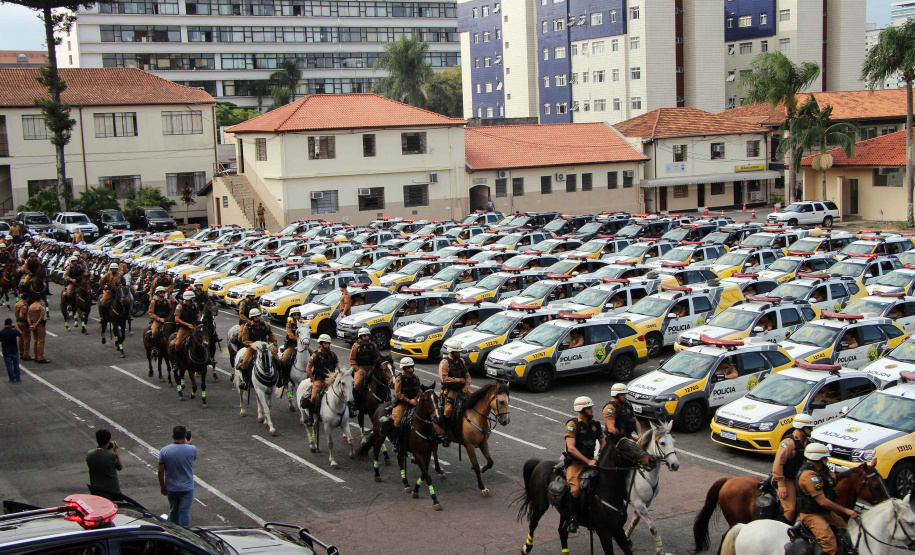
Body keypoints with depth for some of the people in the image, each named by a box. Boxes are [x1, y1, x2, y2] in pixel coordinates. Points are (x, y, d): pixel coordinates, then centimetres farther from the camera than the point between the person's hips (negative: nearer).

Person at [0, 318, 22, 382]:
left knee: (9, 365, 8)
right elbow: (21, 334, 8)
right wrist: (17, 328, 22)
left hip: (6, 352, -1)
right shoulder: (14, 331, -11)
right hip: (14, 351, 1)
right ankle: (18, 378, 14)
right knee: (16, 364, 13)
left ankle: (12, 378, 7)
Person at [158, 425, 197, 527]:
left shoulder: (164, 451, -12)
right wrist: (189, 444, 25)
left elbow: (161, 472, -6)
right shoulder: (192, 449, -14)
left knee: (173, 511, 20)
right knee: (184, 513, 5)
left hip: (171, 488, 2)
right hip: (187, 488, -2)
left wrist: (162, 486, 8)